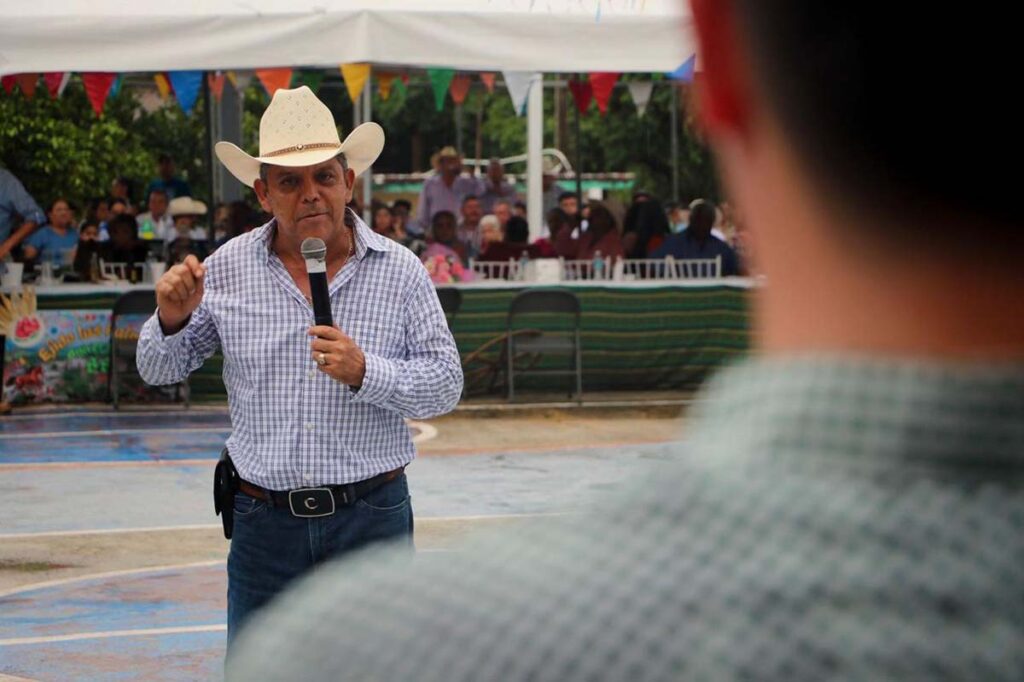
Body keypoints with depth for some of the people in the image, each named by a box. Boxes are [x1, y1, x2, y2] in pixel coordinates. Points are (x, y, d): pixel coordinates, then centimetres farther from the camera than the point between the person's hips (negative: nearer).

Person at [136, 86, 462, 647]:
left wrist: (365, 373, -18)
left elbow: (445, 384, -2)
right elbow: (161, 370, 11)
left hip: (372, 519, -1)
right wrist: (171, 319, -11)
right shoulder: (227, 269, 2)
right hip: (265, 521, 1)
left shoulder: (399, 271, -1)